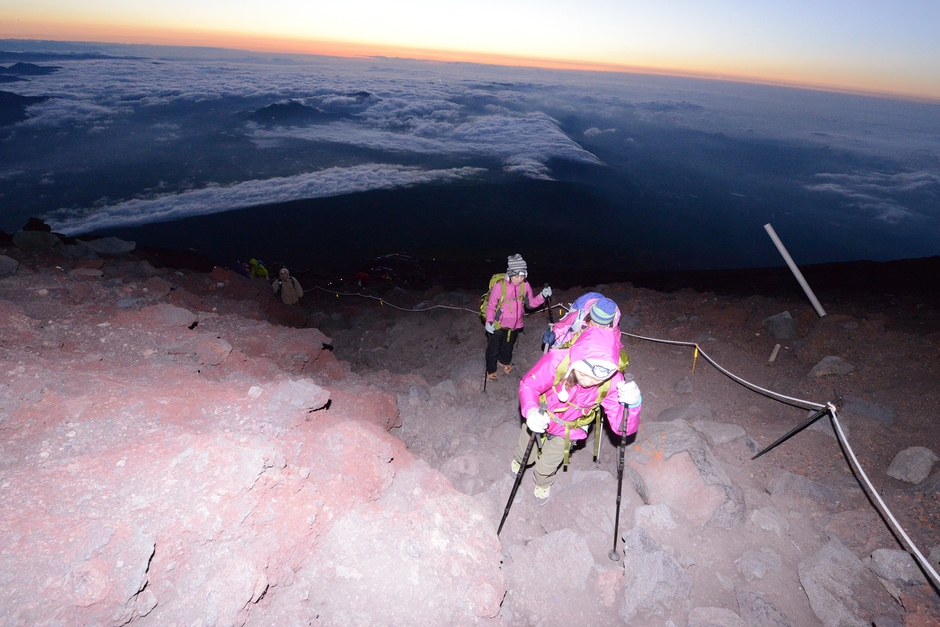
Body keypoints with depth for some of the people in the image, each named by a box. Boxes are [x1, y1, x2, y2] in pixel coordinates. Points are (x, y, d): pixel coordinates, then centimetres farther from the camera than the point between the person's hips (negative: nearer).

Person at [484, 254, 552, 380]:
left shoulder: (525, 286, -13)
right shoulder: (499, 286, -25)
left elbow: (531, 303, -2)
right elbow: (491, 306, -15)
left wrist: (542, 296, -17)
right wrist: (489, 321, -27)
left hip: (515, 326, 4)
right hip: (498, 326, -4)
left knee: (508, 348, 29)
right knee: (493, 350, 13)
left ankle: (505, 362, 60)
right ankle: (491, 371, 39)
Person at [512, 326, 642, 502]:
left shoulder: (612, 382, -35)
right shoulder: (555, 361, -41)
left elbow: (622, 427, -30)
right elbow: (528, 386, -26)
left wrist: (632, 405, -51)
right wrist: (530, 411, -47)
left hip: (567, 430, 1)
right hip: (538, 420, 0)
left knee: (546, 467, 24)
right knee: (526, 455, 27)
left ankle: (543, 483, 63)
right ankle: (520, 460, 67)